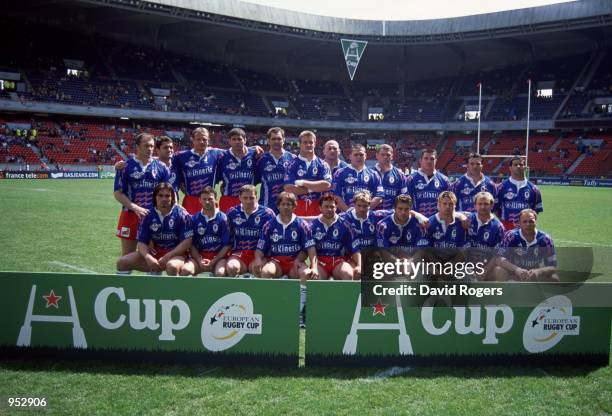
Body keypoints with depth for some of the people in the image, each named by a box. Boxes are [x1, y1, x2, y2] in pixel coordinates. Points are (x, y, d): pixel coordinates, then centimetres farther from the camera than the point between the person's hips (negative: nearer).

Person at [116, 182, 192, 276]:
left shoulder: (181, 214, -7)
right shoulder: (149, 215, 2)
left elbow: (187, 241, -11)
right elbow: (142, 242, 2)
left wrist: (167, 257, -18)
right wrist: (148, 257, -19)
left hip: (175, 253, -5)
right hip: (154, 254, 5)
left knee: (172, 266, -40)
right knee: (122, 262, -9)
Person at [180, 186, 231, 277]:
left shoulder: (223, 218, 0)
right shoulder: (195, 219, 8)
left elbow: (227, 245, -1)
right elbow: (192, 245, 8)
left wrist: (213, 262, -10)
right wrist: (199, 261, -9)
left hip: (219, 256, -2)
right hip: (199, 256, 2)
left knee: (220, 273, -34)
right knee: (185, 270, -27)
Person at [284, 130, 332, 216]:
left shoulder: (322, 164, 9)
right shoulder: (293, 164, 4)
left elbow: (327, 185, -6)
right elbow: (288, 189, -6)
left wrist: (304, 183, -7)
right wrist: (313, 189, -7)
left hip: (317, 207, 1)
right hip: (297, 207, -1)